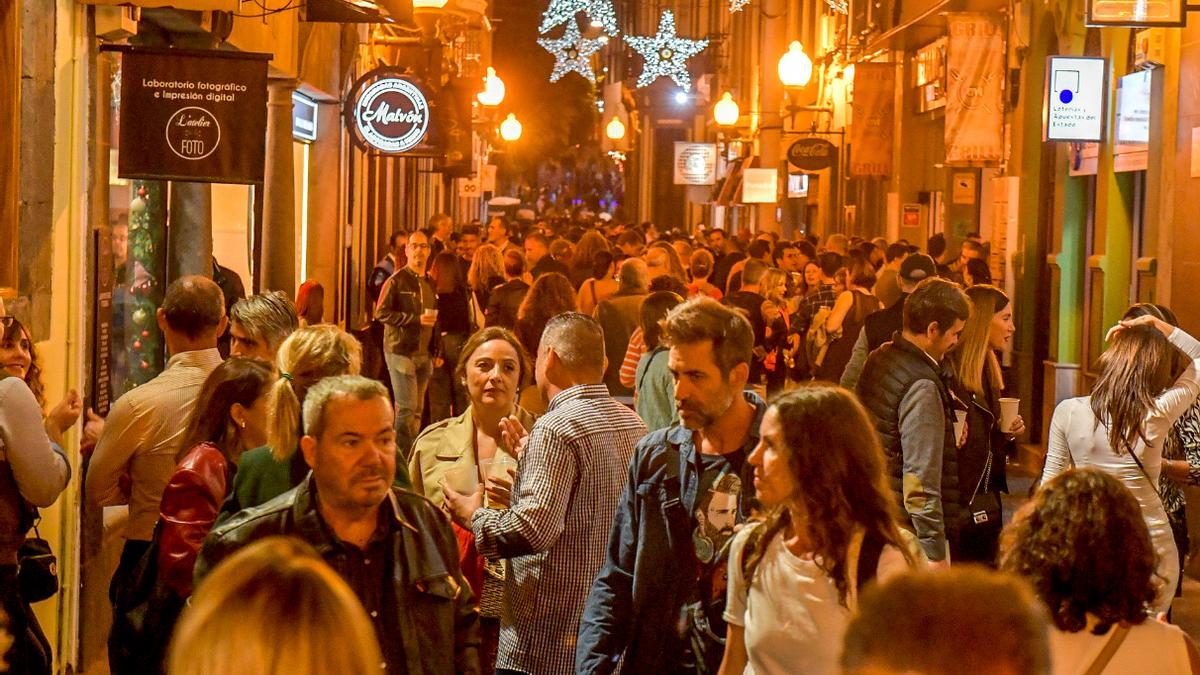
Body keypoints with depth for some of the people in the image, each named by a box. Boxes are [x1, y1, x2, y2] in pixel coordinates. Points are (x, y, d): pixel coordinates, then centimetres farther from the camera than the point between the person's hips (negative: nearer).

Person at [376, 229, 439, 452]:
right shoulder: (397, 281, -5)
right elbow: (381, 313, -12)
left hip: (424, 355, 6)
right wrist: (416, 319, -17)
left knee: (417, 410, 7)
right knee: (407, 407, -11)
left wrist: (435, 352, 16)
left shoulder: (430, 284, 15)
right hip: (401, 352, -6)